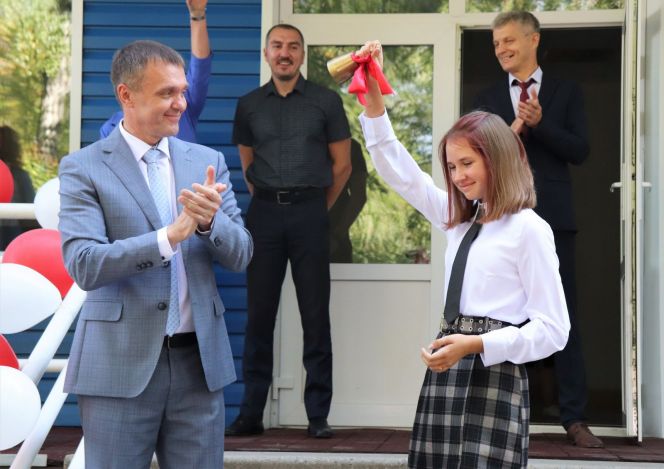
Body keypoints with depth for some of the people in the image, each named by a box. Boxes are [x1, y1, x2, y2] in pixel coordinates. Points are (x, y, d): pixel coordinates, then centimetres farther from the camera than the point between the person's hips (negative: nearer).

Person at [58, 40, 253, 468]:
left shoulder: (207, 161, 9)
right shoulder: (84, 169, -4)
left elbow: (240, 255, 5)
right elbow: (84, 265, -15)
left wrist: (209, 222, -17)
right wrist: (170, 236, -25)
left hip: (200, 359, 4)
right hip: (121, 365, -4)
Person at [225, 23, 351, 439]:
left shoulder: (326, 102, 3)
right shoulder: (249, 105, 10)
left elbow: (342, 164, 6)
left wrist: (318, 210, 10)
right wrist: (269, 202, 13)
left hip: (310, 212, -2)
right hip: (264, 213, 2)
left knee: (315, 314, -2)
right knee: (259, 313, 3)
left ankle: (319, 415, 2)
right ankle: (251, 413, 7)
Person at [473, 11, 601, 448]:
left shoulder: (566, 92, 7)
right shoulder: (488, 99, 11)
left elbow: (580, 151, -2)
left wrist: (540, 124, -15)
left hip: (552, 219, -1)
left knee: (565, 319, 1)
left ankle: (575, 417, 5)